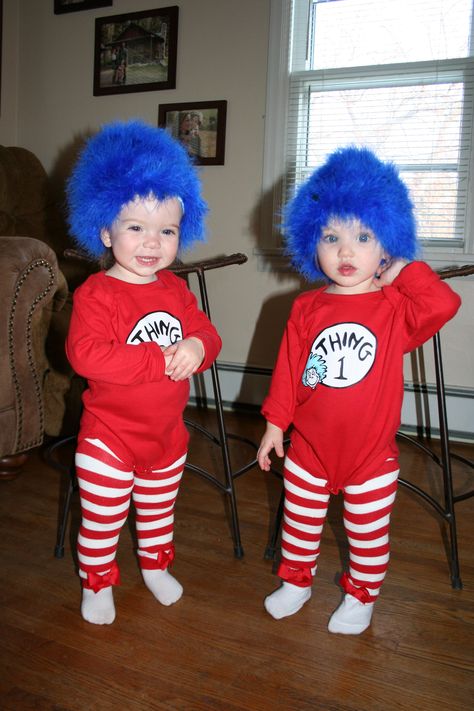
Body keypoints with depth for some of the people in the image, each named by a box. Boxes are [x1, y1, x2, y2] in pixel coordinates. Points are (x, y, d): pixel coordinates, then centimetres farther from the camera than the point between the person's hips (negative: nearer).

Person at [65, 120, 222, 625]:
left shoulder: (175, 289, 0)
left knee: (159, 511, 26)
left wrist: (196, 347, -23)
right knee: (101, 520, 14)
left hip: (167, 434, 6)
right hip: (110, 438, -5)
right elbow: (85, 355, -34)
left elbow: (206, 334, 2)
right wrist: (160, 359, -33)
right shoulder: (95, 294, -21)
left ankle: (155, 566, 51)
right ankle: (96, 584, 38)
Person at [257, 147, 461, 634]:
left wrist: (403, 271, -20)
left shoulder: (396, 306, -11)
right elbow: (287, 370, 1)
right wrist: (275, 421, 3)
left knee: (368, 532, 16)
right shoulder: (306, 310, -5)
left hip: (371, 452, -2)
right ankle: (296, 580, 44)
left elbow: (443, 304, -31)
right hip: (309, 446, 2)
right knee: (299, 520, 20)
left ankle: (361, 595, 39)